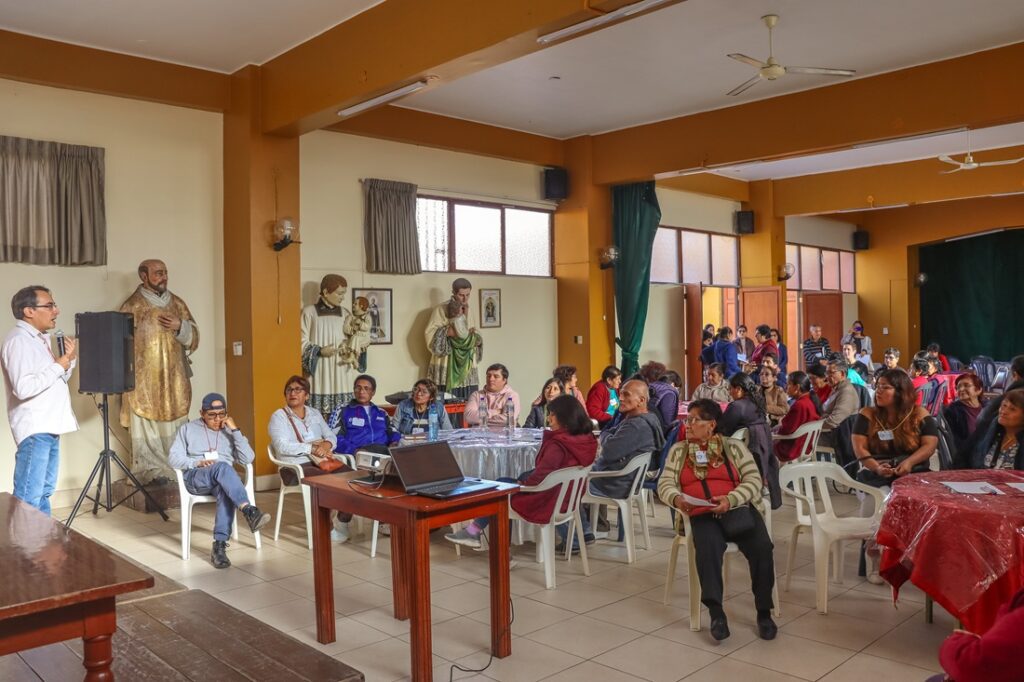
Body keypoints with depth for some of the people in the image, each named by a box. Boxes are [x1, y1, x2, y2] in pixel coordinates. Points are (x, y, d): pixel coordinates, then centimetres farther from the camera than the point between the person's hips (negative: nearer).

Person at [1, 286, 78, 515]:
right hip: (34, 429, -10)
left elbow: (55, 381, 21)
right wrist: (59, 365, -15)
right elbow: (24, 388, -25)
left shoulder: (39, 339, 16)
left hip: (49, 426, 10)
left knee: (43, 492, 16)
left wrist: (69, 360, 5)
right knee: (28, 499, -8)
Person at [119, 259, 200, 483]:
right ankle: (150, 477, 5)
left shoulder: (177, 303, 11)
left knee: (175, 433, 7)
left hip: (174, 382, 4)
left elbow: (194, 338, 11)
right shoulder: (132, 306, -2)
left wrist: (180, 326, -9)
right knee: (147, 435, -2)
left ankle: (177, 475, 14)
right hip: (144, 383, -4)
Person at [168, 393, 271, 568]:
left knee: (226, 491, -38)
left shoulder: (230, 432, 16)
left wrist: (235, 429, -4)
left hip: (223, 479, 2)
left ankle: (219, 546, -42)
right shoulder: (188, 428, 13)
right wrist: (197, 463, -14)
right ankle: (248, 511, -51)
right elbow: (173, 458, 4)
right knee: (222, 467, -36)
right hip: (196, 478, -2)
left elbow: (248, 458, 2)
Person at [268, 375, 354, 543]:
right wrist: (312, 448, -19)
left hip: (321, 462, 5)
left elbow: (332, 436, 14)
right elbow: (282, 446, -13)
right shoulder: (279, 416, 2)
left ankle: (343, 521, -5)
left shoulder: (315, 414, 20)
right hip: (295, 468, -5)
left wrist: (327, 444, -11)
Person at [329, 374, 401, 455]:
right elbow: (334, 437, 0)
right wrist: (355, 451, -16)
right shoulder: (342, 410, 12)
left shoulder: (382, 413, 25)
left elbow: (393, 432, 19)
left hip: (383, 451, 3)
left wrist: (395, 443, -5)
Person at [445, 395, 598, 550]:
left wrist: (522, 484, -8)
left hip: (549, 501, -8)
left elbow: (539, 477, -28)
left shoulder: (558, 445, -27)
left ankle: (473, 532, 18)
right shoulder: (587, 439, -2)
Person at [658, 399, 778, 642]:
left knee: (762, 547, -27)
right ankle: (716, 612, -26)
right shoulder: (678, 450, 17)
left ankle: (764, 611, -12)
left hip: (738, 509, 0)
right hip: (702, 515, 0)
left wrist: (730, 499, -16)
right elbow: (665, 484, 9)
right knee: (707, 550, -33)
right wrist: (677, 498, -15)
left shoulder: (734, 446, 12)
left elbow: (753, 480, 3)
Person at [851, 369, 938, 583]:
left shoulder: (920, 415, 7)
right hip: (876, 474, 0)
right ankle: (875, 557, -18)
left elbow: (930, 445, -1)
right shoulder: (866, 415, 7)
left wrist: (909, 462, -21)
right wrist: (877, 467, -20)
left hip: (912, 473, 0)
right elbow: (859, 448, -1)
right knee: (876, 500, -32)